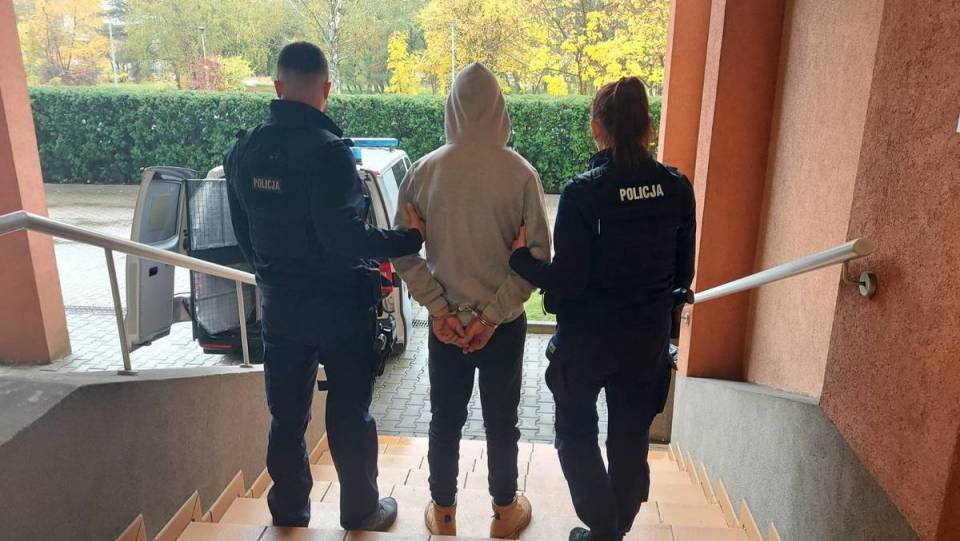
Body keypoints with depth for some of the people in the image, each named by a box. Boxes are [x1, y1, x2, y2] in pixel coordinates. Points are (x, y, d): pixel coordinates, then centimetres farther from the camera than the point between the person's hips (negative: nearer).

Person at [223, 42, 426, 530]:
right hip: (339, 305, -5)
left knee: (286, 416, 17)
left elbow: (242, 231, 10)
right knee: (349, 415, 10)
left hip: (279, 305, 6)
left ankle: (289, 513, 32)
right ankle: (360, 513, 26)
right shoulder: (326, 150, -20)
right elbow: (343, 235, -25)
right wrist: (410, 239, -15)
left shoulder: (243, 150, 1)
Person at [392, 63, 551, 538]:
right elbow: (536, 254, -14)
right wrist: (493, 315, -11)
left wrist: (439, 309, -5)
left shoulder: (424, 171, -8)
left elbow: (403, 250, -7)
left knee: (445, 421, 17)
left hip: (446, 323, 2)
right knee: (501, 423, 16)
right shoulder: (520, 172, -13)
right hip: (503, 324, -1)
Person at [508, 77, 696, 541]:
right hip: (649, 337, 4)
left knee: (577, 434, 20)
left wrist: (519, 255, -7)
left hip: (588, 338, -4)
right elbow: (683, 273, 1)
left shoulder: (583, 192, -20)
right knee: (631, 439, 21)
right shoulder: (677, 187, -6)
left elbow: (567, 281, -19)